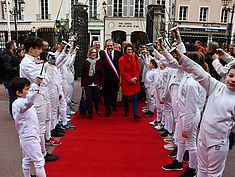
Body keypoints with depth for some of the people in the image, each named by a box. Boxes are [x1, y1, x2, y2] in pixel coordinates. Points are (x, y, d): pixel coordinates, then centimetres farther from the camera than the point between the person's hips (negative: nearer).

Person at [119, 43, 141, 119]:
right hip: (126, 81, -2)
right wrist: (130, 79, -15)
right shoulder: (121, 60, -10)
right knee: (125, 97, 11)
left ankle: (136, 114, 0)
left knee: (134, 98, 0)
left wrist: (135, 77, -11)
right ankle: (126, 111, 31)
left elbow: (138, 68, 2)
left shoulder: (135, 57, 0)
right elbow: (122, 72, -10)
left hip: (135, 81, 2)